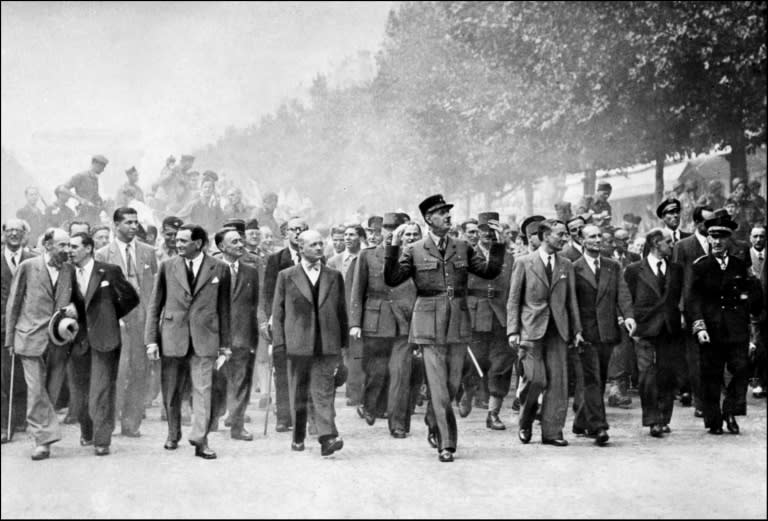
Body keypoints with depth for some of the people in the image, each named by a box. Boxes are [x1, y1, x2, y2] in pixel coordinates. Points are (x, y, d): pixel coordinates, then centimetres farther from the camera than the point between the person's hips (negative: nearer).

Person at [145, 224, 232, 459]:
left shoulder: (219, 269, 3)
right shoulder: (167, 267, 5)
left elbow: (223, 307, 7)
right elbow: (155, 305, 7)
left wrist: (225, 342, 6)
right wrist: (151, 339, 1)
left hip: (204, 338, -1)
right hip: (172, 337, 2)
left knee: (202, 389, -6)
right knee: (171, 392, 8)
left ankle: (200, 441, -3)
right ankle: (173, 436, 25)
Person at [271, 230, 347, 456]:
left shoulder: (334, 276, 10)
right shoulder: (286, 276, 6)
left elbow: (341, 309, 13)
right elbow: (278, 310, 5)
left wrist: (343, 340, 10)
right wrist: (279, 342, -2)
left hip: (327, 344, 0)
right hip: (297, 343, 0)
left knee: (324, 391, -8)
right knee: (298, 394, 9)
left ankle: (327, 437, -14)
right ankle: (298, 436, 22)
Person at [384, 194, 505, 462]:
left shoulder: (462, 248, 10)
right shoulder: (414, 251, 1)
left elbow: (490, 271, 9)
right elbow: (392, 279, -7)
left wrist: (498, 243, -2)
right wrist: (393, 247, -17)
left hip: (458, 323, 4)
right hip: (430, 324, -3)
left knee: (453, 383, 10)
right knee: (439, 386, -5)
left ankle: (433, 423, 35)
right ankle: (446, 444, 1)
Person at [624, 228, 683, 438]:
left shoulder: (676, 269, 13)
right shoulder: (634, 270, 2)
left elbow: (680, 297, 18)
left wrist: (679, 316, 7)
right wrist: (630, 319, -3)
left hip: (670, 330, 4)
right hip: (645, 330, -3)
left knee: (667, 377, 5)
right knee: (647, 378, -9)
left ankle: (664, 420, 15)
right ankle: (652, 420, -5)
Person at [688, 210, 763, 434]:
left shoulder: (740, 265, 12)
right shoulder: (700, 266, 1)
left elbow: (751, 296, 19)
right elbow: (694, 299, -5)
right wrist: (699, 326, -15)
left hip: (738, 330, 2)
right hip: (712, 329, -2)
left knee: (741, 369, -8)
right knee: (711, 376, 1)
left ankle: (730, 412, 10)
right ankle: (714, 421, 12)